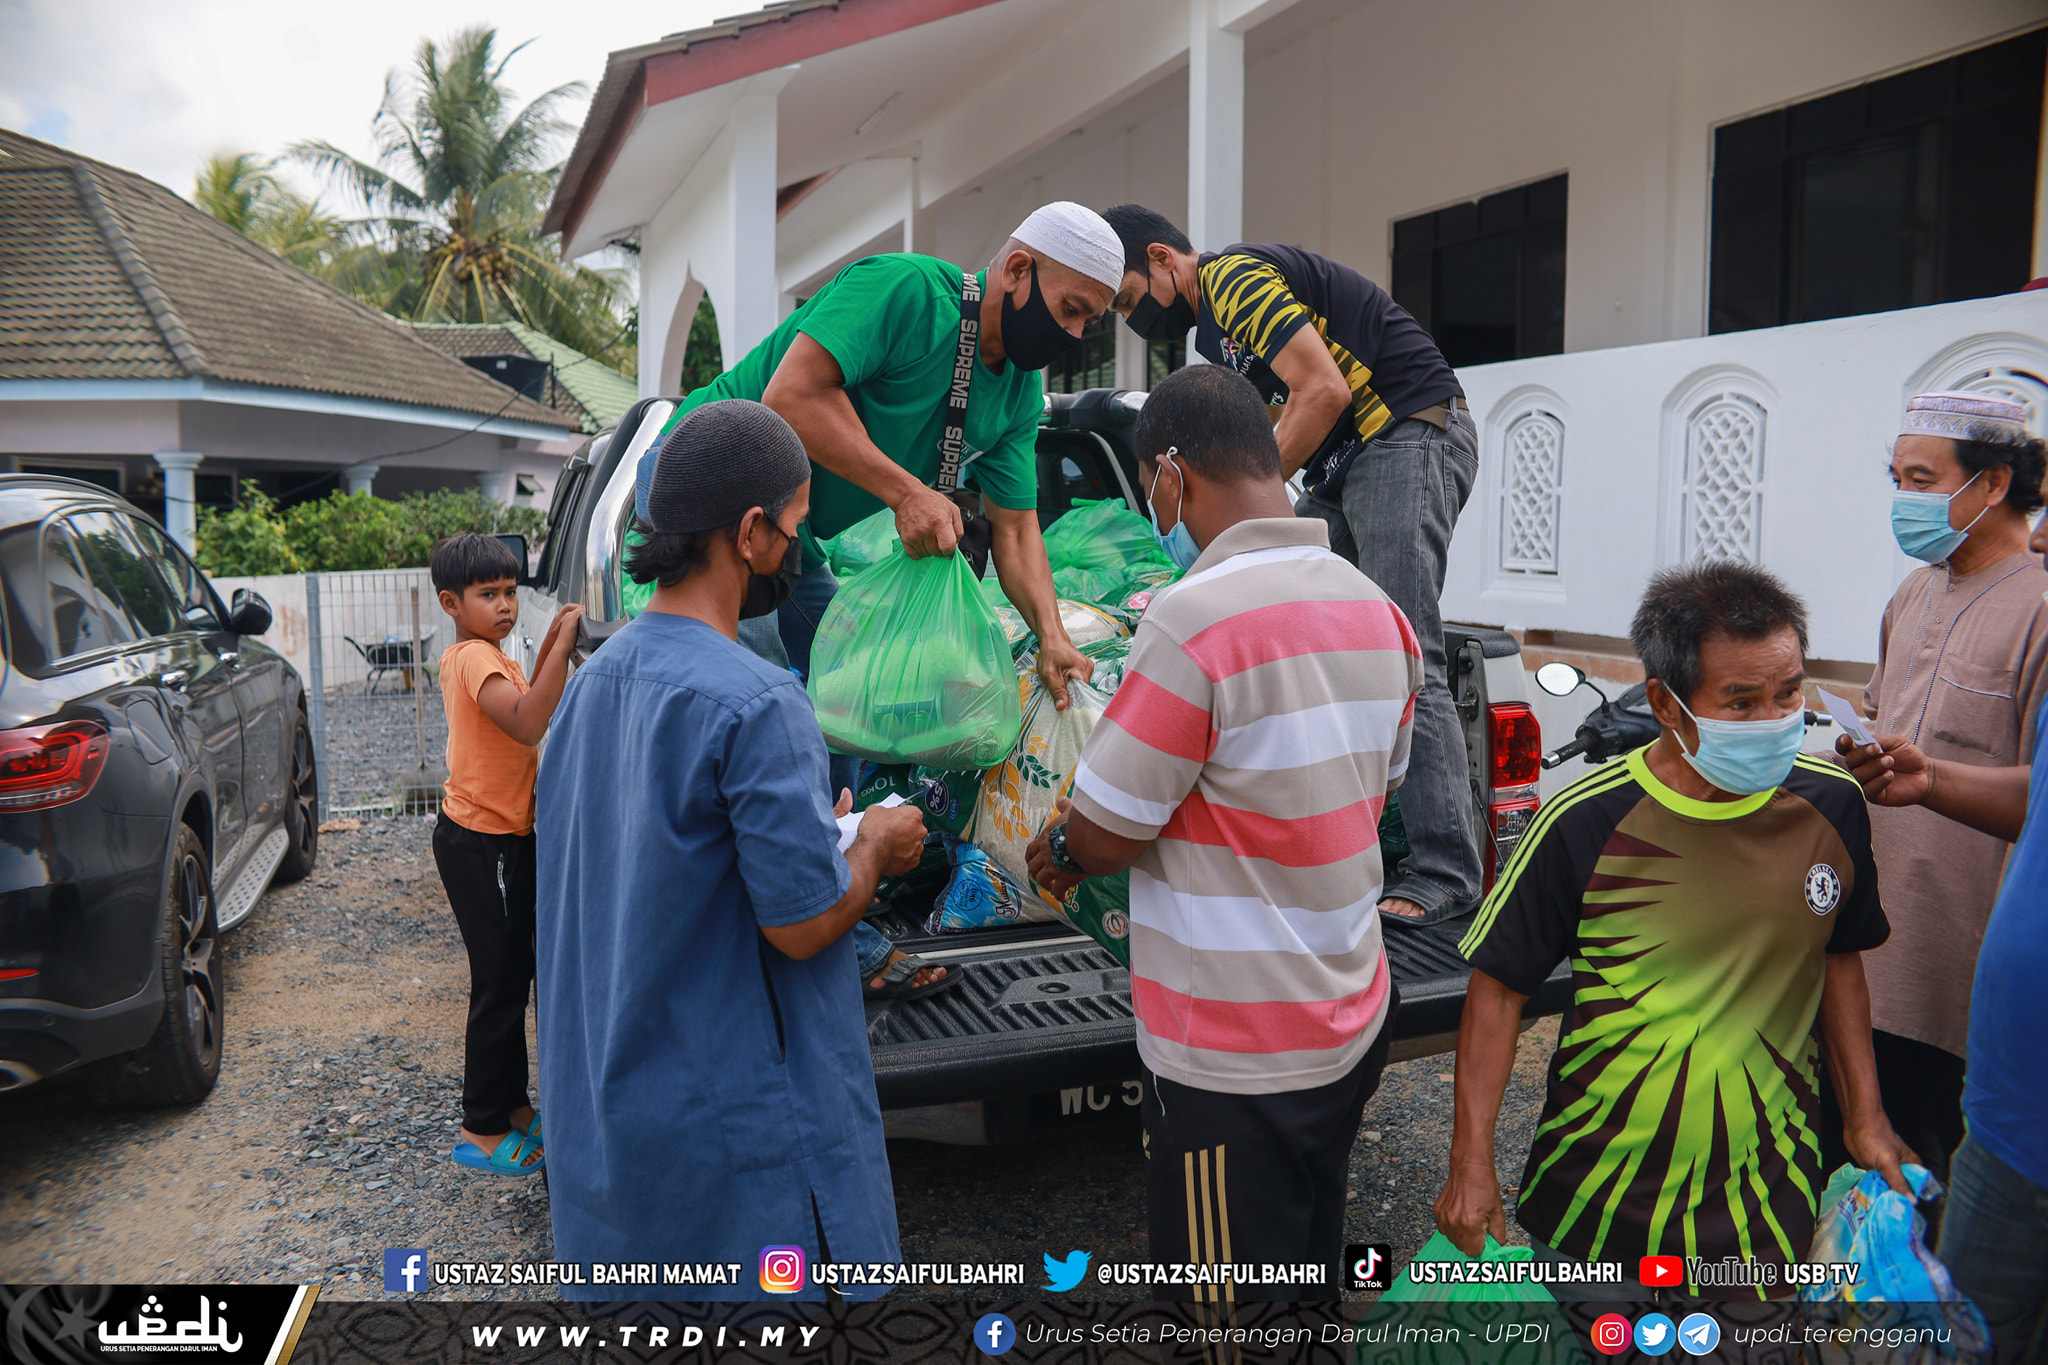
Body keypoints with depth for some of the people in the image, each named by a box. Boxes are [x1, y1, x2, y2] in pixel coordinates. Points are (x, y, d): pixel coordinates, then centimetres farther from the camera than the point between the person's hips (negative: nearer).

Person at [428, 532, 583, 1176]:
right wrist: (562, 644, -32)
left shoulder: (469, 656, 13)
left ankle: (510, 1107, 28)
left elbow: (526, 709, 16)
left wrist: (548, 646, 5)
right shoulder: (477, 658, -18)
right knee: (501, 984, -2)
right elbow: (527, 725, -33)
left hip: (498, 837, 10)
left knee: (510, 977, 17)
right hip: (484, 843, -10)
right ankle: (483, 1132, 9)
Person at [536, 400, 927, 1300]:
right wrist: (876, 846, -2)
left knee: (631, 1292, 21)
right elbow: (803, 922, -21)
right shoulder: (755, 704, -24)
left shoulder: (593, 681, 4)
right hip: (742, 1131, -8)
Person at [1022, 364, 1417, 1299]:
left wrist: (1057, 852, 4)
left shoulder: (1195, 617, -23)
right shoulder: (1377, 609, 2)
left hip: (1234, 1059, -8)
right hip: (1351, 1024, 8)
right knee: (1309, 1284, 26)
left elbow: (1109, 834, -17)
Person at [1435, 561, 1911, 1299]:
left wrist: (1865, 1116, 8)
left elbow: (1837, 957, 10)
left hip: (1766, 1196, 3)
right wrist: (1472, 1162, -12)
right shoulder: (1587, 823, -19)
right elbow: (1499, 986, -11)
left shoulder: (1832, 804, -7)